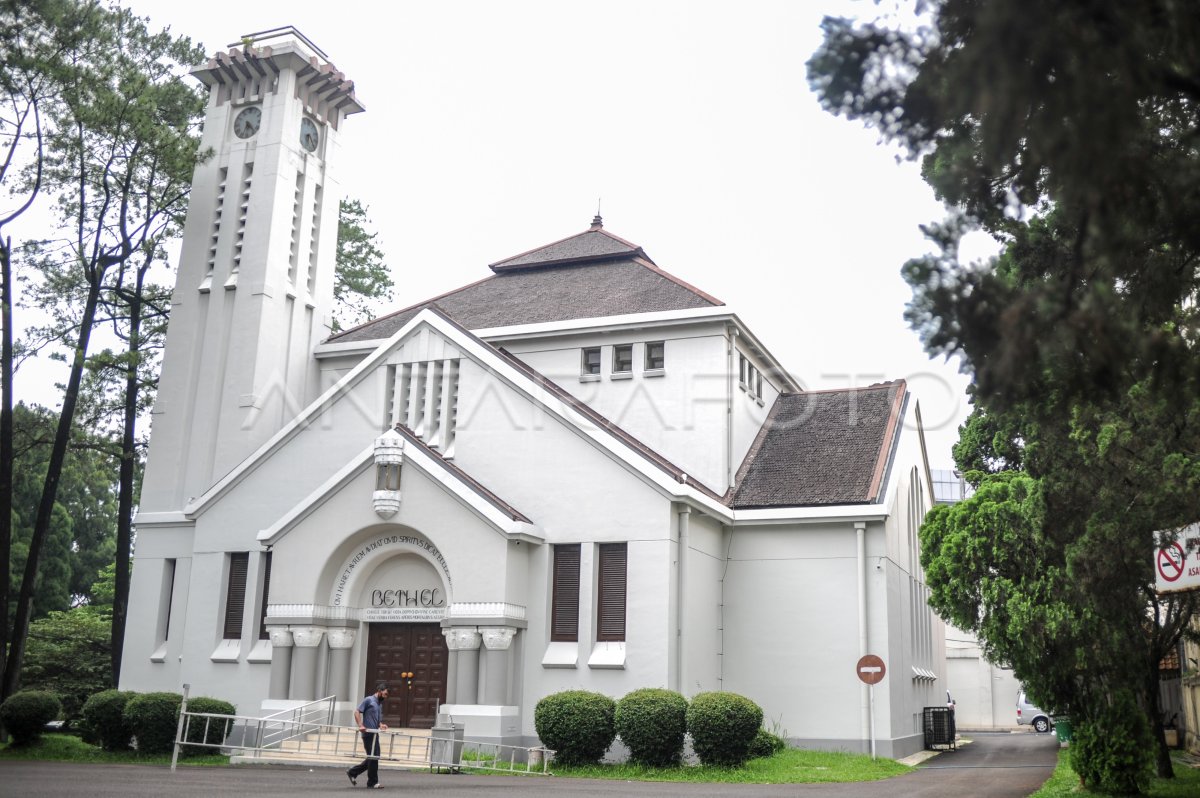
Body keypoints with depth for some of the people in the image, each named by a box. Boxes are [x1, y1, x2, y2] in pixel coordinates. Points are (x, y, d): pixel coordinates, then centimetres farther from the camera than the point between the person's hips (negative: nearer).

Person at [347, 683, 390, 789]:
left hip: (374, 733, 9)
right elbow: (357, 711, -12)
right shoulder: (368, 700, -7)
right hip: (368, 733, -9)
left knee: (373, 757, 12)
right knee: (373, 757, -4)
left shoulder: (380, 704, 17)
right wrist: (360, 726, -21)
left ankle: (353, 772, 22)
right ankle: (372, 782, 6)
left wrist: (381, 725, 4)